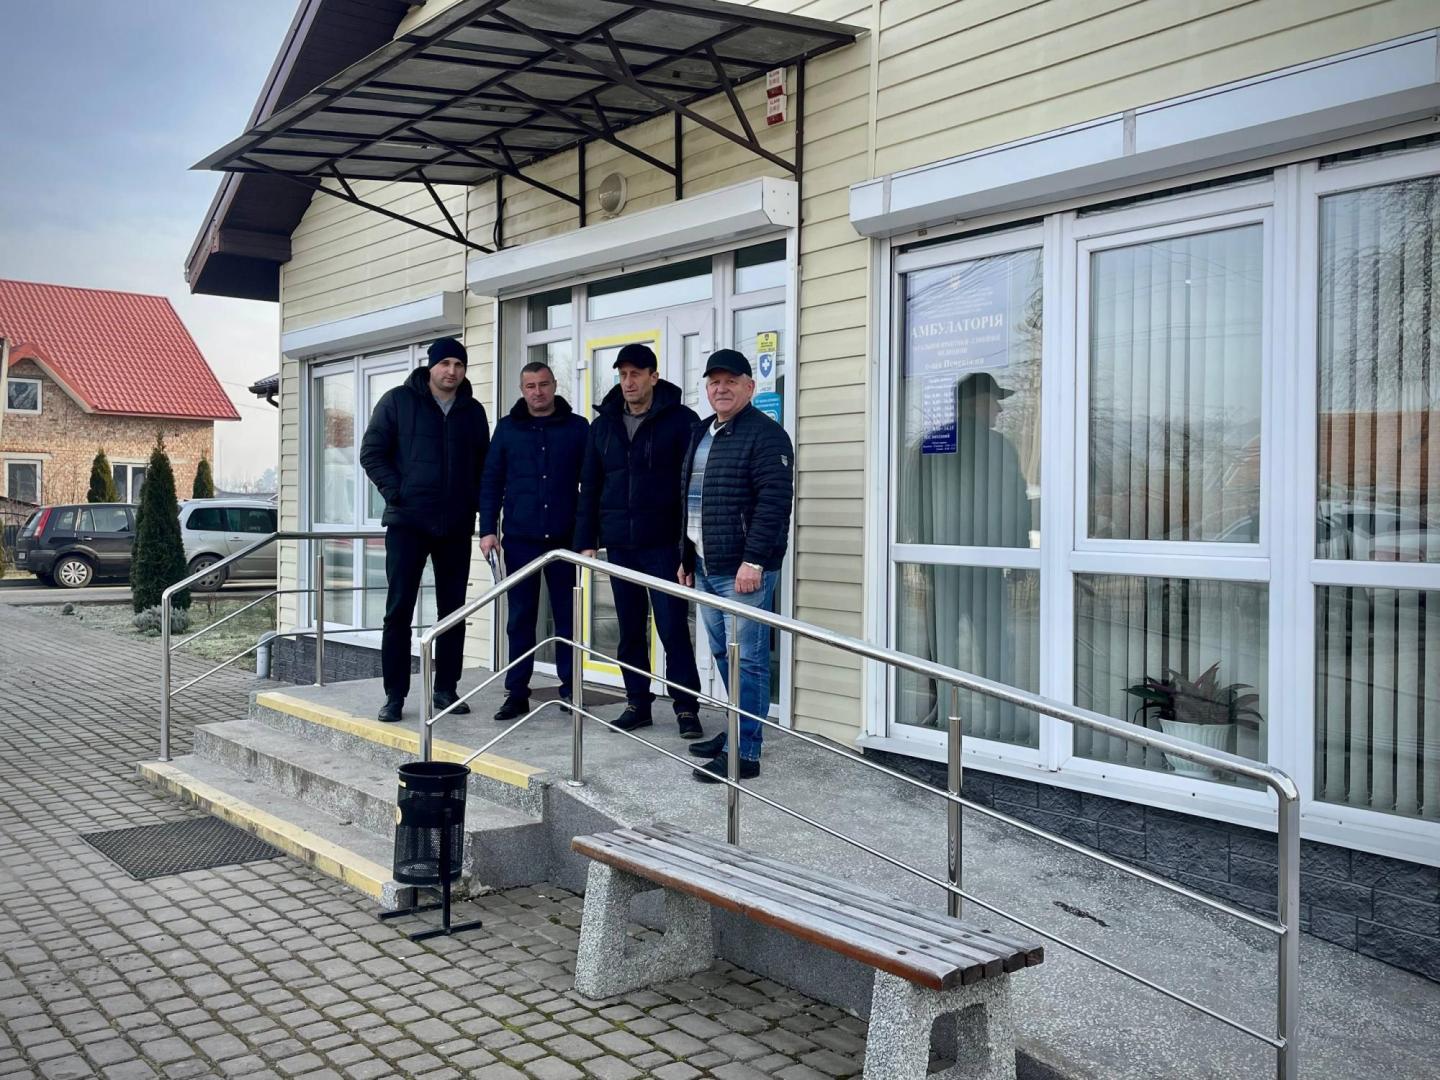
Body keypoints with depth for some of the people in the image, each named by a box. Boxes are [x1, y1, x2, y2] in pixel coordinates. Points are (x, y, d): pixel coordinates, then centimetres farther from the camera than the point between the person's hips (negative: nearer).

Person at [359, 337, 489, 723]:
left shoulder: (473, 411, 10)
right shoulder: (398, 401, 0)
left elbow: (484, 464, 17)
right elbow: (371, 453, 0)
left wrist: (476, 503, 3)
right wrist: (396, 493, -10)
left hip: (456, 527, 3)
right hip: (407, 522, -3)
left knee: (453, 610, 6)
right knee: (399, 609, -4)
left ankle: (446, 689, 16)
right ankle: (394, 695, 2)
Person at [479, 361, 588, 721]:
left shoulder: (577, 428, 4)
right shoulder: (508, 428, 7)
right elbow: (491, 482, 6)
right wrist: (488, 530, -2)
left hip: (565, 539, -1)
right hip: (520, 539, 1)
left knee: (566, 616, 6)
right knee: (520, 618, 5)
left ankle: (569, 689, 15)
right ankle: (516, 693, 10)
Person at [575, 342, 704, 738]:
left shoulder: (681, 421, -3)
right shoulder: (604, 423, 12)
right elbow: (589, 486, 14)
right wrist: (586, 540, 8)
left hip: (663, 543, -5)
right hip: (619, 545, 5)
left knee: (673, 628, -3)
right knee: (630, 630, 10)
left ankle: (686, 706, 5)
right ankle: (637, 702, 20)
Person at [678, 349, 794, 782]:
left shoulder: (765, 434, -10)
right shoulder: (701, 433, 18)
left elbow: (773, 502, -18)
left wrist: (753, 561, -22)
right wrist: (686, 558, 21)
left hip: (743, 569, -9)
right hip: (706, 567, 9)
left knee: (746, 659, -6)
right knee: (723, 655, 15)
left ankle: (744, 752, -3)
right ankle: (738, 730, 27)